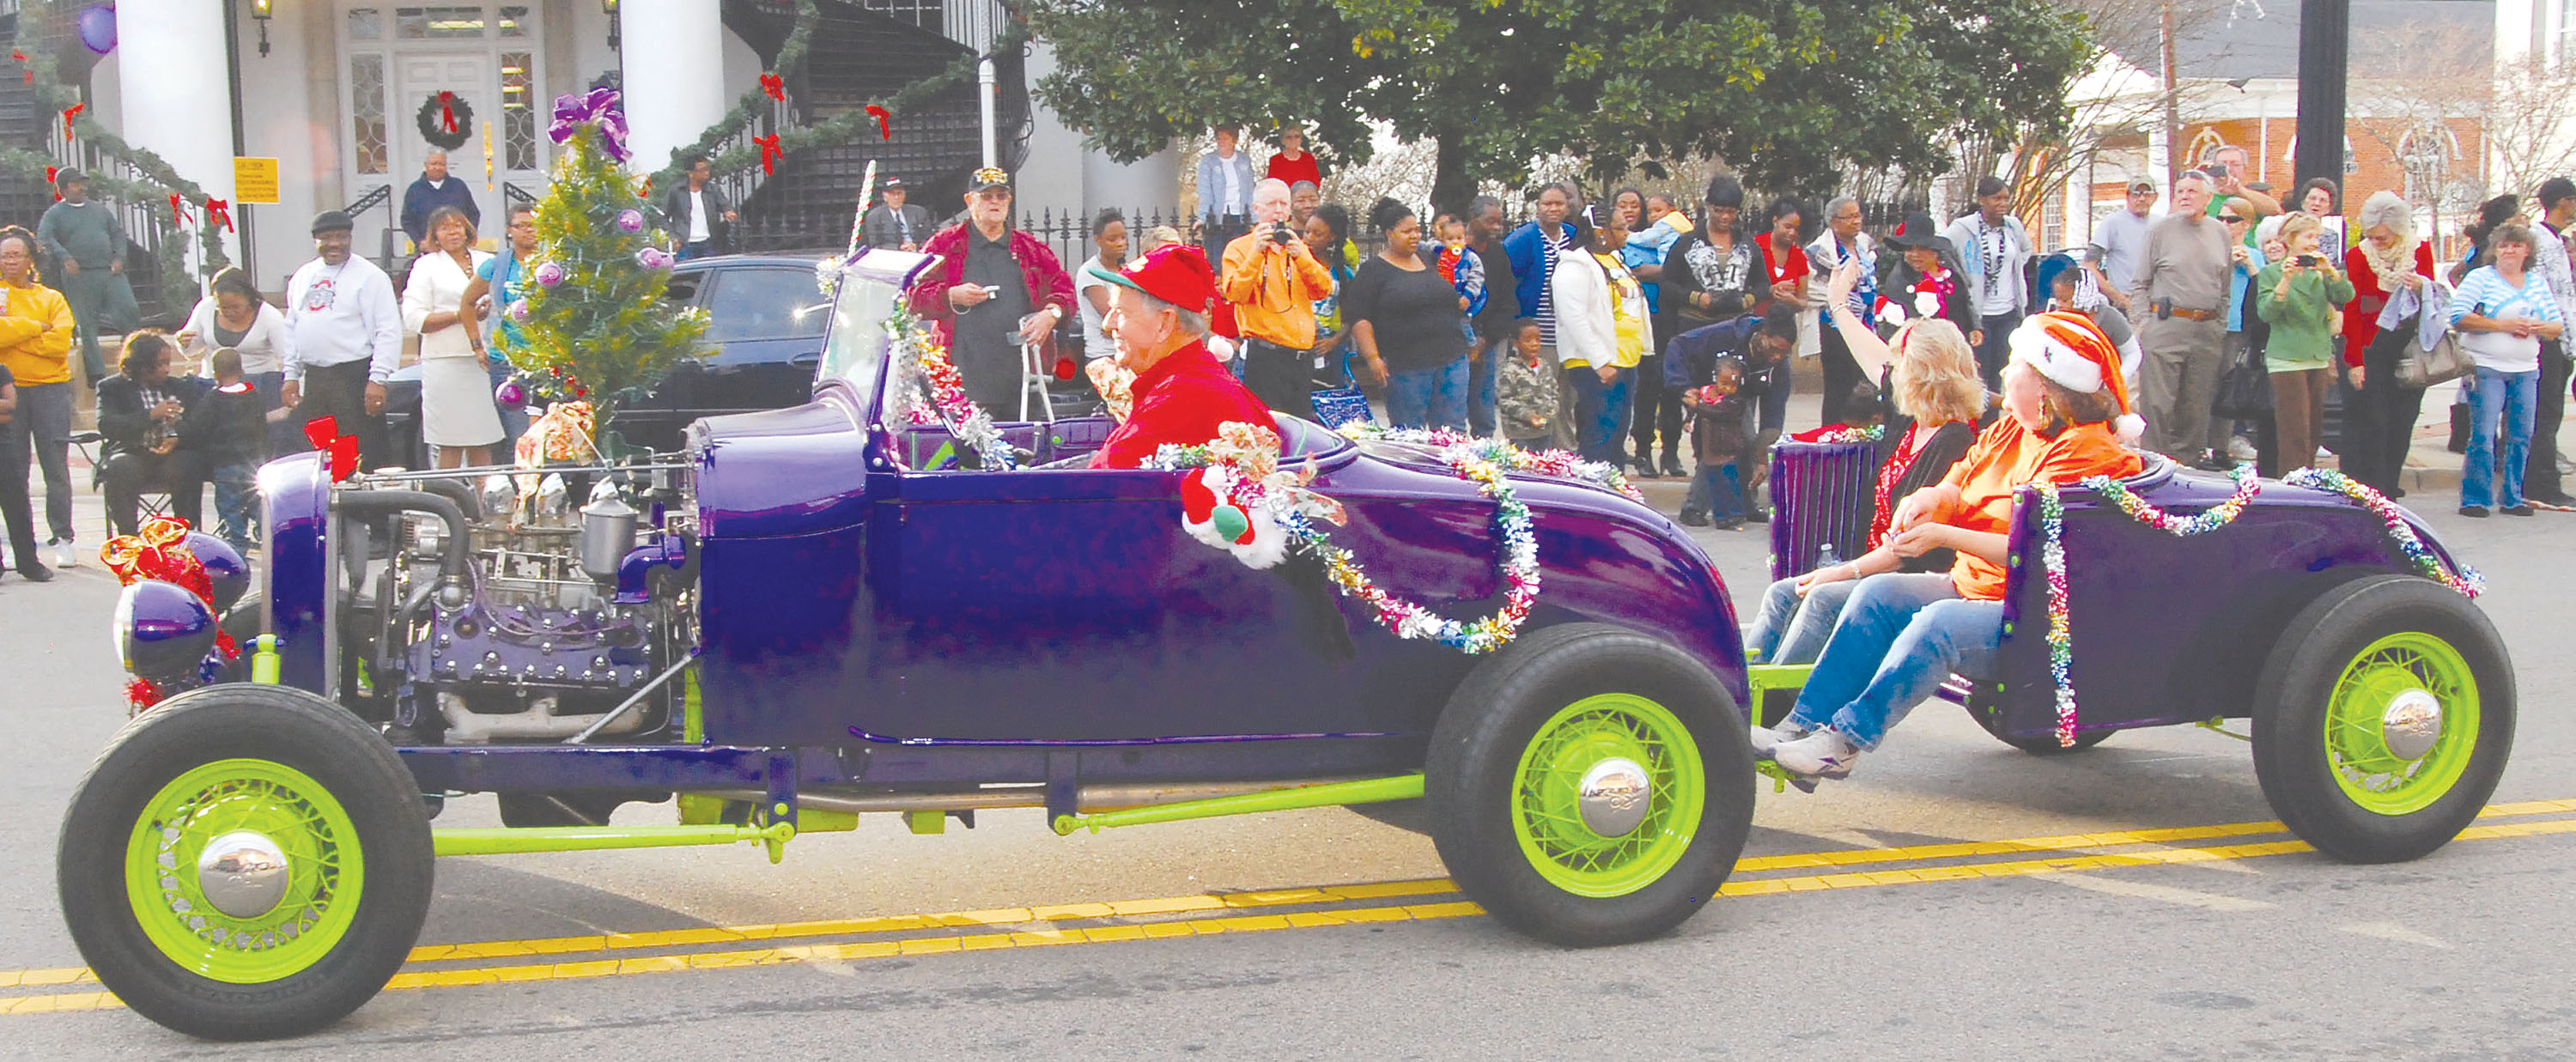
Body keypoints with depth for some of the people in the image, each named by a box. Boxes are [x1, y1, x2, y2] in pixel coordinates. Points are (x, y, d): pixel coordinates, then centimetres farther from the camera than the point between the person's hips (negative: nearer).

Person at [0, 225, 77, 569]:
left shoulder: (52, 299, 10)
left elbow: (61, 342, -6)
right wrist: (35, 328, -9)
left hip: (50, 388, 0)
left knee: (56, 466, -2)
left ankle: (63, 538, 4)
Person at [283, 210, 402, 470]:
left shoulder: (368, 276, -5)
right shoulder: (302, 277, 17)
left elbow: (389, 332, -10)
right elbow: (292, 329, 23)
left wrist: (378, 379, -17)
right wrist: (291, 375, 16)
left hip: (355, 378, -7)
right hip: (313, 378, 7)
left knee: (362, 457, -9)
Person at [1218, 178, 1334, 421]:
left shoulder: (1299, 248, 17)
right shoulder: (1239, 248, 2)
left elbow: (1324, 290, 3)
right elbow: (1235, 294, -13)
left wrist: (1300, 255, -11)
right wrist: (1256, 252, -20)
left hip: (1303, 354, 5)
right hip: (1264, 356, -5)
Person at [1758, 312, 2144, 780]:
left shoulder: (2083, 452, -16)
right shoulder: (2009, 430, 13)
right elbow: (1957, 486, 20)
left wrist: (1943, 536, -23)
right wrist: (1934, 497, -6)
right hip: (1972, 585, 9)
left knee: (1938, 624, -33)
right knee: (1878, 592, -10)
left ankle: (1847, 739, -33)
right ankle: (1805, 724, -16)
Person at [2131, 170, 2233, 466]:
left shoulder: (2220, 233, 12)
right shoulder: (2160, 230, 2)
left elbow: (2226, 286, 18)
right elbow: (2139, 283, 4)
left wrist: (2222, 324, 11)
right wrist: (2144, 323, -4)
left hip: (2208, 332, 4)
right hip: (2166, 327, -4)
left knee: (2198, 404, 6)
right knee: (2160, 401, -6)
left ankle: (2190, 457, 15)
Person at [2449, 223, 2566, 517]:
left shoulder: (2538, 283, 15)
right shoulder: (2480, 278, 0)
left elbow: (2558, 325, 15)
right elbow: (2458, 317, -12)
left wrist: (2540, 328, -9)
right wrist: (2501, 325, -16)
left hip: (2525, 370, 5)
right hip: (2486, 368, -5)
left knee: (2521, 436, 5)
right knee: (2483, 435, -8)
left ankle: (2512, 498, 15)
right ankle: (2474, 499, -1)